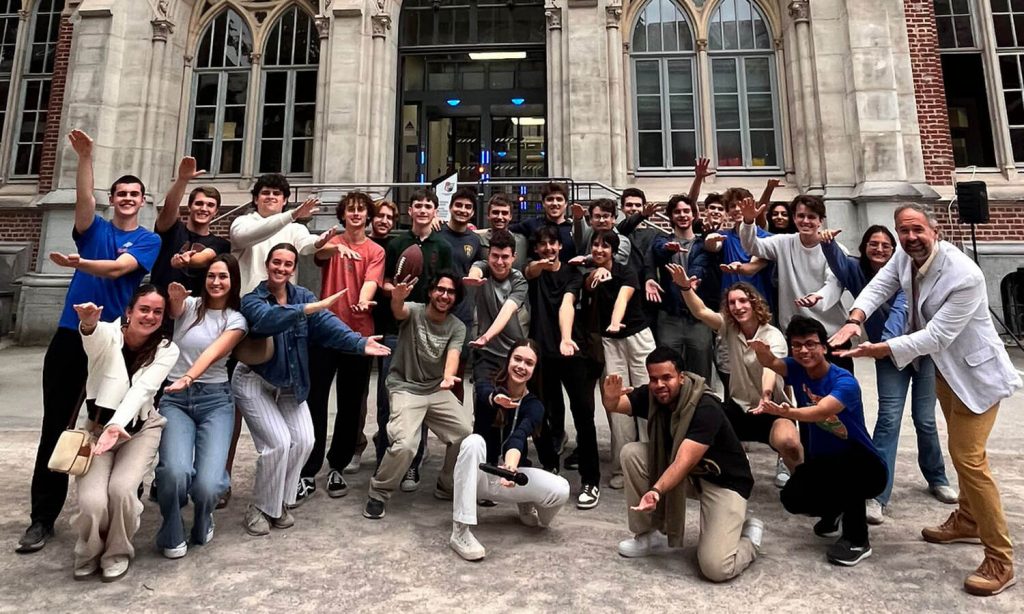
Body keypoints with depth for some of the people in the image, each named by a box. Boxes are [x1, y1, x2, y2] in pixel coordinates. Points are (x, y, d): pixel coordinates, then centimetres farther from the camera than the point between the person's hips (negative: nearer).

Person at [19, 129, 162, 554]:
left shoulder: (149, 240, 3)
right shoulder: (94, 229, 10)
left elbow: (117, 269, -13)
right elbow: (83, 198, -10)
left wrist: (77, 263, -28)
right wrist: (85, 157, -21)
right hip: (70, 336, 2)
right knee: (55, 425, 3)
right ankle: (42, 518, 10)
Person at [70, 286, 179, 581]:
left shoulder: (167, 350, -9)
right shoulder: (108, 334, -12)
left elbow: (142, 390, -23)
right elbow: (94, 337, -38)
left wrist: (117, 425, -40)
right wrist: (89, 324, -62)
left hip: (141, 430, 1)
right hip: (97, 428, 0)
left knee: (121, 488, -24)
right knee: (92, 500, -20)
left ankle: (117, 553, 5)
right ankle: (89, 553, 14)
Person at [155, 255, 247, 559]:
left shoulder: (236, 320, 4)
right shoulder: (189, 305, 8)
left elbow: (213, 352, -14)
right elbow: (174, 311, -17)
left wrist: (189, 377, -32)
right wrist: (175, 299, -40)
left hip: (215, 399, -1)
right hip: (174, 398, 1)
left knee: (207, 484, -17)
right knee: (175, 471, -25)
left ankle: (202, 524, 21)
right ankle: (172, 534, 7)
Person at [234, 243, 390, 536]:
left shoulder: (302, 295, -3)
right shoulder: (252, 300, -14)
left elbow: (329, 324, -20)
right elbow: (268, 319, -39)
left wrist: (360, 343, -37)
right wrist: (309, 309, -53)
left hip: (290, 384, 5)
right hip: (255, 382, -4)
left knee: (303, 440, -6)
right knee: (279, 442, -15)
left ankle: (279, 503, 17)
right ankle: (260, 508, 8)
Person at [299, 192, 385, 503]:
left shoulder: (376, 251, 6)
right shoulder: (331, 243, 7)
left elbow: (371, 281, -12)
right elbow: (318, 253, -17)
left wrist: (363, 302, -34)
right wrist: (337, 247, -40)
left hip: (359, 333, 1)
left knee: (350, 404, 8)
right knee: (315, 401, -1)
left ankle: (337, 467, 22)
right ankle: (308, 474, 7)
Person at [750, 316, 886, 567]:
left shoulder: (845, 382, -24)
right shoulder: (797, 370, -7)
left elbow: (821, 412, -42)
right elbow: (771, 363, -28)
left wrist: (786, 412, -63)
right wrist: (762, 351, -52)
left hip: (863, 467, -4)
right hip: (822, 462, 4)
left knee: (843, 463, -38)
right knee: (792, 499, -21)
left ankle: (857, 539, -13)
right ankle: (833, 511, 17)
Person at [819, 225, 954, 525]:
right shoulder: (856, 270, -7)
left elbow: (900, 309, -27)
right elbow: (836, 260, -28)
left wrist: (887, 340, -44)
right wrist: (827, 242, -51)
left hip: (921, 349, 0)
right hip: (888, 355, 0)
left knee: (925, 419, 8)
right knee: (889, 419, -11)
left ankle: (937, 478, 34)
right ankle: (877, 494, -9)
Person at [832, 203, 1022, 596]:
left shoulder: (965, 277, -31)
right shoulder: (906, 256, -8)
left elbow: (936, 336, -32)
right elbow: (879, 286, -13)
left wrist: (881, 350, -36)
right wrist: (855, 319, -32)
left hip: (975, 371, -8)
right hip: (945, 368, 8)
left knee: (968, 457, -10)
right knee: (961, 449, 21)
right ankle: (968, 520, 41)